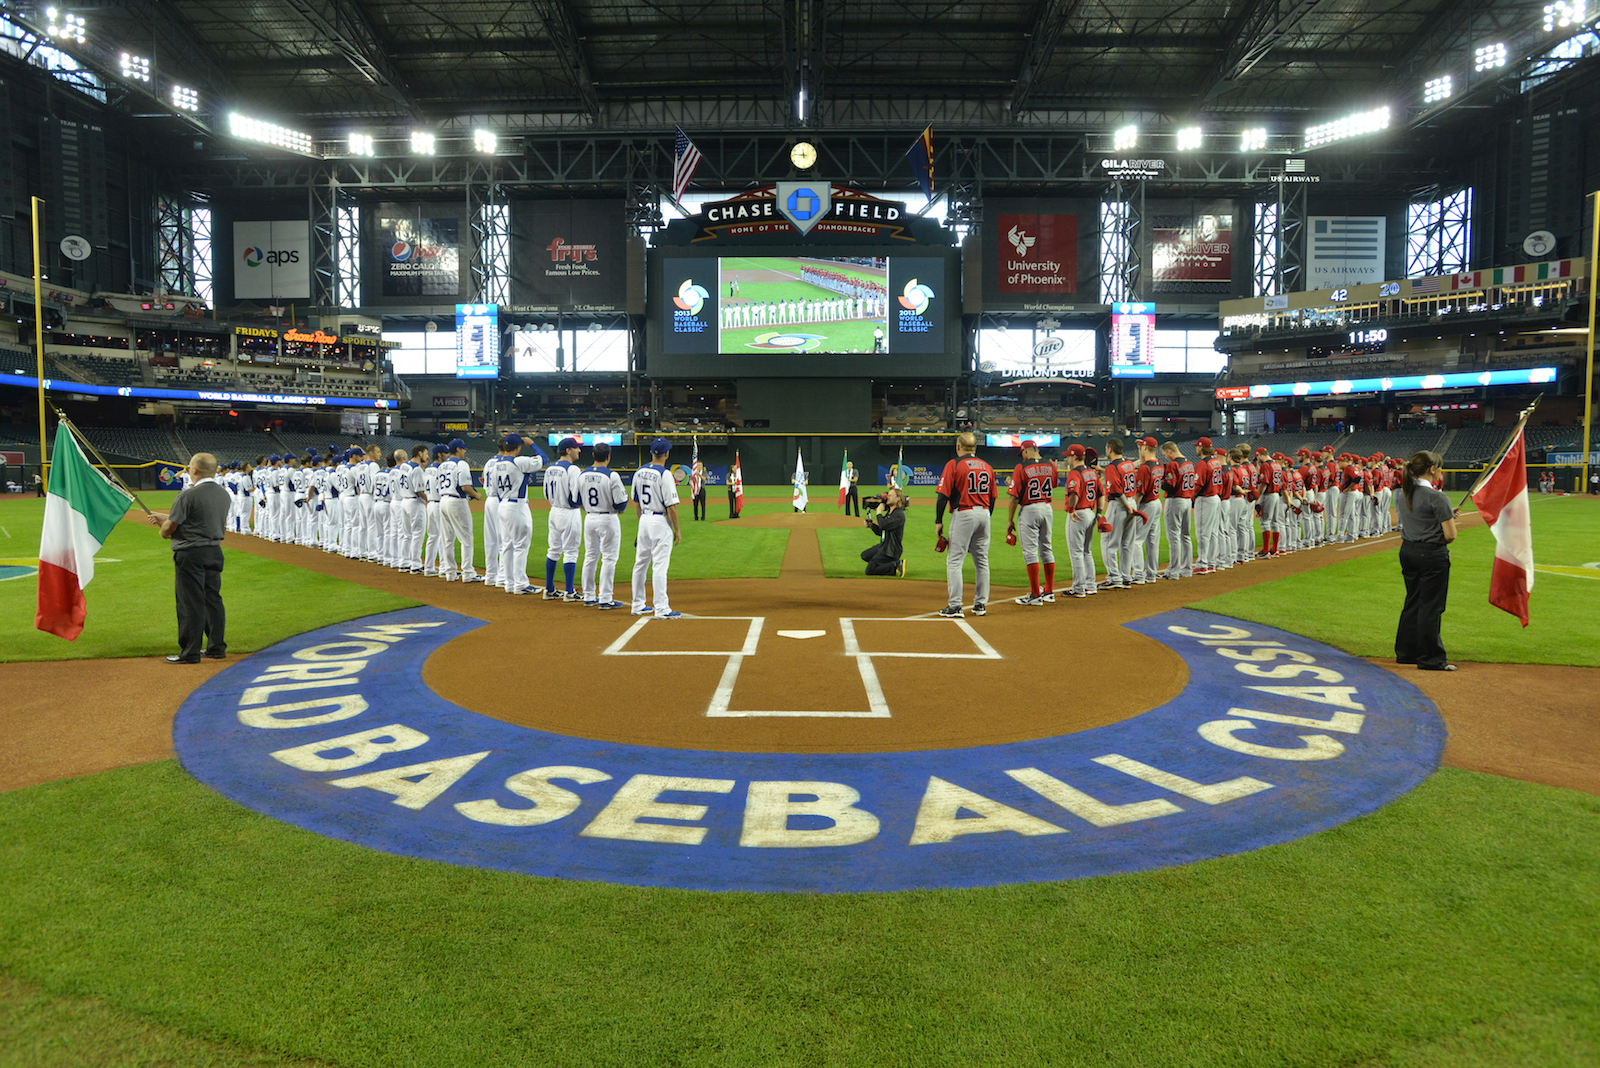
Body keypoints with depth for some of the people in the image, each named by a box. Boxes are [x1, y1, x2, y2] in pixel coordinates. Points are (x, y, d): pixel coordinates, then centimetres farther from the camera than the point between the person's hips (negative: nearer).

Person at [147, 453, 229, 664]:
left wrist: (164, 532, 12)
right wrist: (164, 518, 22)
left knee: (190, 603, -1)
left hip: (190, 554, -7)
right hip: (215, 551, 8)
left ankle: (190, 652, 5)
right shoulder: (223, 494, 9)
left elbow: (169, 527, -12)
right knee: (213, 599, 13)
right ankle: (217, 647, 19)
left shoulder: (188, 495, -16)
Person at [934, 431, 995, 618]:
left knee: (954, 561, -3)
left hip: (963, 514, -6)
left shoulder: (953, 465, -5)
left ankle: (955, 606, -8)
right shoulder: (987, 467, 12)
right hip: (984, 514, 6)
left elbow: (943, 495, -10)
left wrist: (938, 522, -6)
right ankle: (981, 604, 18)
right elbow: (992, 498, 14)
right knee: (982, 561, 13)